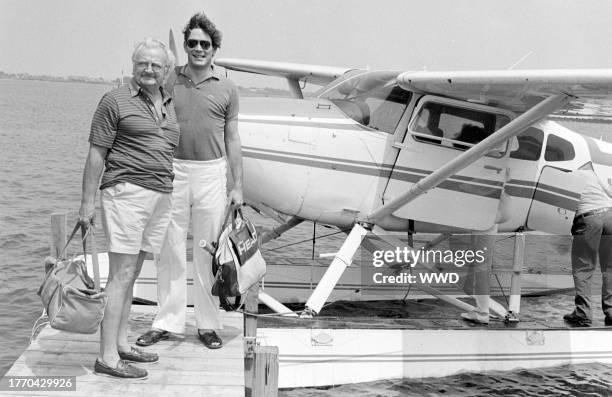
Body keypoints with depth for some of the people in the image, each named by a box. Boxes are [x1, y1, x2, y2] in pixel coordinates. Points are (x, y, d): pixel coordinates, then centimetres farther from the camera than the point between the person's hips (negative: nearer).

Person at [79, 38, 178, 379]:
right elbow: (96, 154, -5)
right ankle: (108, 357, -6)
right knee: (121, 275, -9)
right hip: (126, 192, -7)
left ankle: (121, 342, 20)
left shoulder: (171, 105, 16)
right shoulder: (116, 101, -3)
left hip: (161, 196, 7)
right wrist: (88, 202, -9)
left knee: (133, 274, 12)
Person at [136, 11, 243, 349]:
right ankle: (167, 321, 15)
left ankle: (208, 324, 16)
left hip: (211, 173, 0)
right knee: (170, 249, 4)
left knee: (208, 252, 5)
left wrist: (238, 186, 4)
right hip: (172, 170, 0)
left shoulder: (227, 89, 6)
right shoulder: (169, 81, 5)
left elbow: (232, 139, 8)